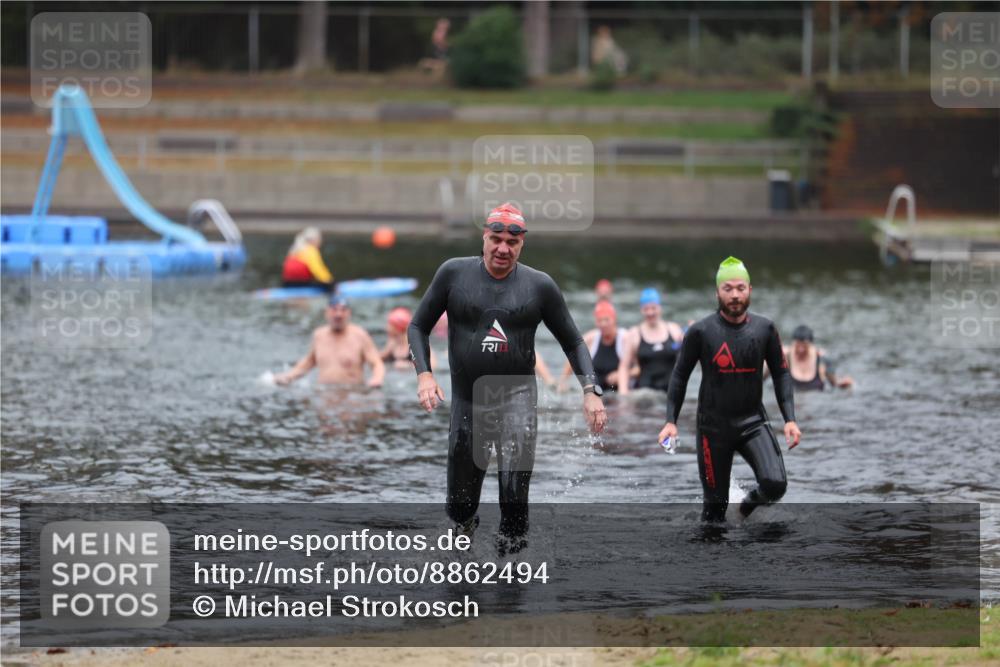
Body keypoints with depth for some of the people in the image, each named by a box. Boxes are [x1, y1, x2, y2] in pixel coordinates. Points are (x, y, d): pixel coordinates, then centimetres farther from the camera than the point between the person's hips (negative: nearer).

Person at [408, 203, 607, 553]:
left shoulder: (539, 285, 0)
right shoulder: (454, 273, 0)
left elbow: (573, 342, 8)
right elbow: (418, 327, 7)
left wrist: (590, 391, -6)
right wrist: (424, 374, -9)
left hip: (517, 396, -1)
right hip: (467, 401, 1)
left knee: (514, 496, -22)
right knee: (460, 507, 10)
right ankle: (467, 524, 45)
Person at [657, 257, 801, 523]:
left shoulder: (765, 329, -1)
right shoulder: (701, 331, -6)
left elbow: (781, 374, 7)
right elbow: (680, 375, 3)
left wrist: (790, 419, -3)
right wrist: (671, 421, -3)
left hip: (752, 421, 1)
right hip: (713, 424, -1)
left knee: (775, 484, -18)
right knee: (715, 503, 2)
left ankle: (750, 502, 15)